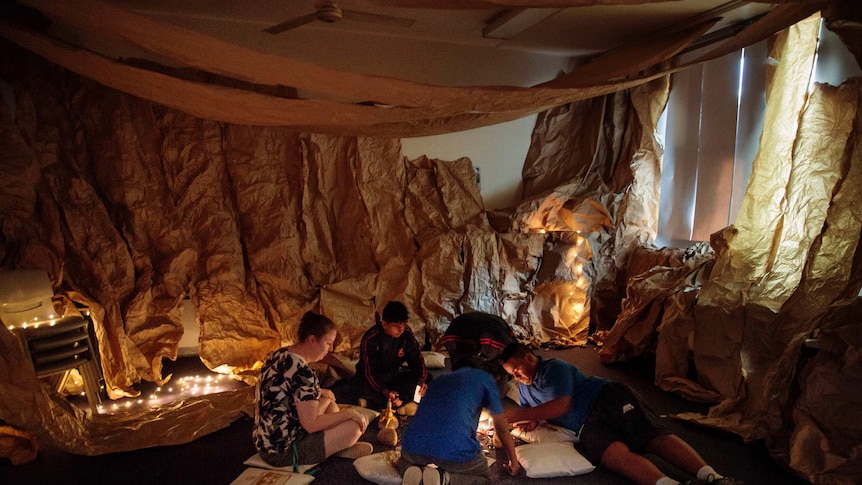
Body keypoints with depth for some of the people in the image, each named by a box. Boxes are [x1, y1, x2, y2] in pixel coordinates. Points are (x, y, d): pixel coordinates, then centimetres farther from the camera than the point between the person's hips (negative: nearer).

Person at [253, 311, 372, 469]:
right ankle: (339, 449, 16)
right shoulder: (302, 372, -27)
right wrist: (349, 413, -13)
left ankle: (340, 448, 14)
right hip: (283, 451, -10)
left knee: (328, 401, 20)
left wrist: (319, 392, 11)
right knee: (354, 428, -10)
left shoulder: (279, 354, 1)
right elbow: (311, 424, -24)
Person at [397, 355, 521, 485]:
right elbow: (501, 427, 23)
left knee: (403, 462, 37)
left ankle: (414, 471, 3)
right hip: (454, 449, -4)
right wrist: (513, 461, 38)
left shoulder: (438, 379, 31)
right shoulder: (484, 378, 19)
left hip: (413, 445, 4)